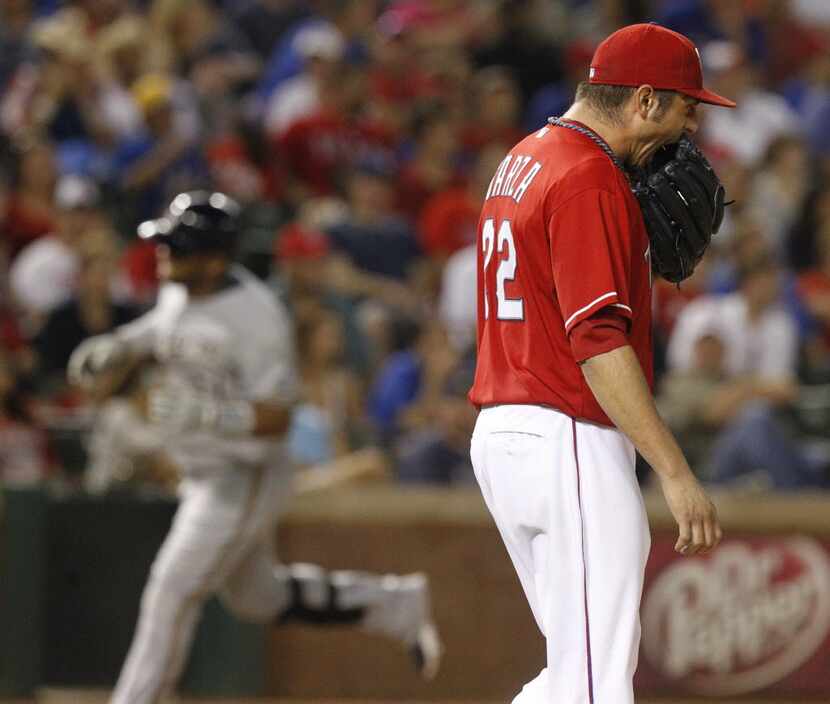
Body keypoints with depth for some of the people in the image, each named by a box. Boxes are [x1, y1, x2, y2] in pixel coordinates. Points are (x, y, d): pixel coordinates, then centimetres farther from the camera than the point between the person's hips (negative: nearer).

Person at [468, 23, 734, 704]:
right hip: (568, 443, -10)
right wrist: (677, 473, -24)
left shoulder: (522, 162, 17)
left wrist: (649, 223, 12)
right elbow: (599, 340, -22)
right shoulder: (590, 181, -14)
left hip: (498, 436, 10)